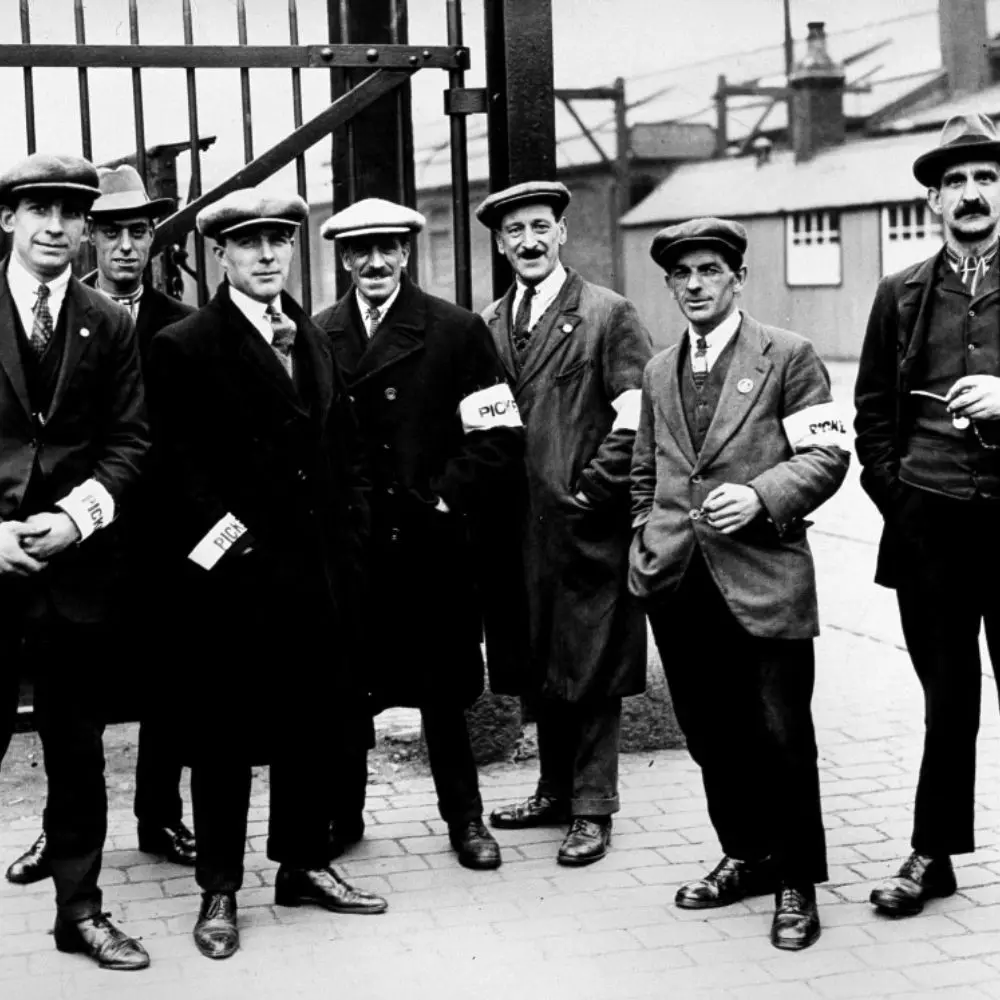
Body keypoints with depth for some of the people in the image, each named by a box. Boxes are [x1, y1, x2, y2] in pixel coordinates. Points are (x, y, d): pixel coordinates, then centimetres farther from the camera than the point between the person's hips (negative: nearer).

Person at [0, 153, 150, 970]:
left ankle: (80, 909, 20)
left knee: (78, 749, 10)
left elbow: (129, 441, 4)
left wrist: (75, 516, -10)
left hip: (78, 562, 2)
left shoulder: (111, 327, 7)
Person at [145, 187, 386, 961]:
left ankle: (304, 864, 28)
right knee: (225, 740, 4)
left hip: (317, 575, 6)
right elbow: (181, 471, -12)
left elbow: (346, 453, 14)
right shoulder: (183, 349, -7)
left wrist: (348, 546, 5)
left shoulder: (314, 341, 14)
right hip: (231, 579, -6)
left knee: (313, 729, 13)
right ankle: (220, 890, 16)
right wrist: (226, 549, -16)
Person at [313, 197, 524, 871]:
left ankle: (465, 817, 22)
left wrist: (446, 501, -8)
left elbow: (500, 435, -3)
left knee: (442, 689, 7)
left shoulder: (458, 330, 1)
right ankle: (340, 814, 22)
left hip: (431, 543, -1)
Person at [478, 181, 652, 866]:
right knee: (540, 668, 13)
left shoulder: (608, 315, -5)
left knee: (591, 672, 1)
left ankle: (593, 809, 11)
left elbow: (638, 416, -10)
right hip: (520, 527, 5)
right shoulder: (487, 326, 11)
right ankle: (557, 789, 28)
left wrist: (590, 489, -13)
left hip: (588, 525, -5)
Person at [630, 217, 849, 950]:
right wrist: (645, 546, 14)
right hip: (677, 581, 5)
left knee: (780, 736, -2)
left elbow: (827, 455, -5)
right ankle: (747, 856, 28)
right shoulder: (658, 373, 17)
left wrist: (760, 496, -19)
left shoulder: (789, 356, 0)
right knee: (710, 734, 11)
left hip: (762, 578, -5)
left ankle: (798, 881, 14)